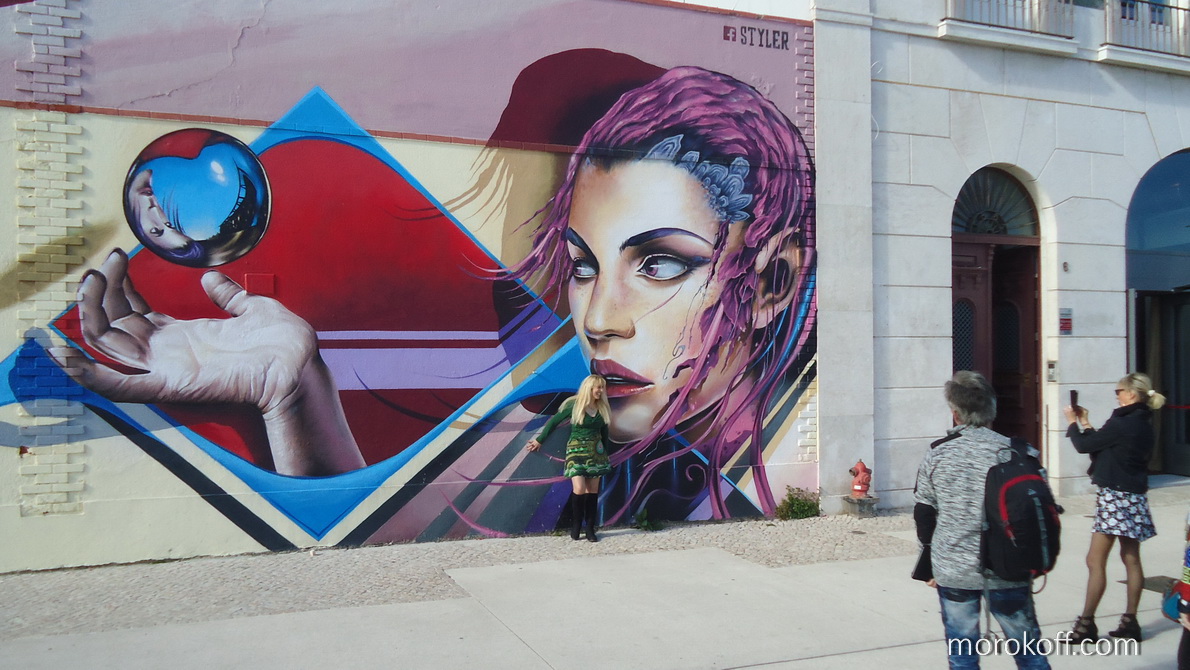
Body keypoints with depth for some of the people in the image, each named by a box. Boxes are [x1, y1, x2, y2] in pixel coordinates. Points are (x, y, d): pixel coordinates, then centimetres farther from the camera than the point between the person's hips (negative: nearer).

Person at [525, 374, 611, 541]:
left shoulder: (602, 408, 5)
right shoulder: (574, 405, -7)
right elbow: (554, 421, 1)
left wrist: (605, 452, 16)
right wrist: (539, 440, 6)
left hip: (595, 452, 4)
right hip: (577, 451, -4)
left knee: (593, 491, 3)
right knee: (579, 489, -14)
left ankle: (590, 529, 9)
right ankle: (575, 525, 6)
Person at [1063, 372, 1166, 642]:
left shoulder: (1121, 423, -19)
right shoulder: (1144, 424, 10)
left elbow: (1084, 446, -10)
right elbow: (1100, 446, 14)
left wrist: (1073, 422, 6)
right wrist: (1085, 424, 19)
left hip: (1115, 496, -10)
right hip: (1134, 497, 10)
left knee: (1095, 561, -4)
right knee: (1131, 558, 13)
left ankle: (1086, 624, 1)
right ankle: (1130, 621, 20)